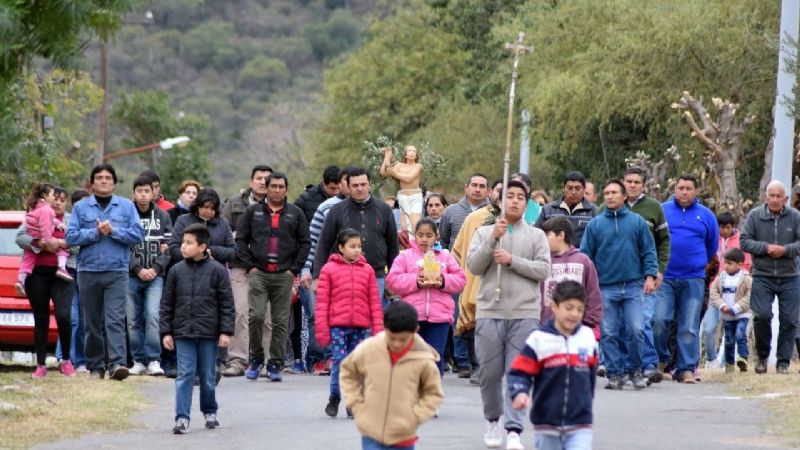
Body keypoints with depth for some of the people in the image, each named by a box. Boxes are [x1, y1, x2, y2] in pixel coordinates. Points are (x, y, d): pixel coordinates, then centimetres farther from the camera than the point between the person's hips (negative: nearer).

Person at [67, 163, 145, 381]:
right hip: (88, 271, 2)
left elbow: (138, 234, -1)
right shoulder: (81, 207, 9)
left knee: (115, 320, -14)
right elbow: (71, 236, -1)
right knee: (92, 322, 7)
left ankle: (117, 364, -23)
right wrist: (96, 232, -12)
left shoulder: (127, 206, 9)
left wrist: (113, 230, -11)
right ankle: (95, 366, 15)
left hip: (117, 271, -2)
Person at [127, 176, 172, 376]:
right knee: (133, 320, 2)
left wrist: (156, 268, -8)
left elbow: (169, 247, 6)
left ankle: (154, 360, -12)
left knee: (152, 316, -14)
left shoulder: (163, 216, 9)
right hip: (131, 277, 0)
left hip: (156, 276, 0)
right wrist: (138, 269, -11)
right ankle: (139, 361, 9)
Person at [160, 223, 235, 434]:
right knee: (184, 375, -4)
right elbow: (167, 304, 7)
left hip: (209, 333, -1)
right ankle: (182, 417, -7)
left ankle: (210, 411, 28)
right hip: (183, 332, 1)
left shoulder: (217, 270, -3)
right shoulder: (176, 271, 3)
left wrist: (226, 331, -7)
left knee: (208, 376, 10)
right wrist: (166, 332, 2)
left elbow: (226, 303, -2)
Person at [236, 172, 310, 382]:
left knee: (281, 321, 0)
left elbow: (304, 243, 10)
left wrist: (295, 269, 1)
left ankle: (275, 364, 7)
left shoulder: (296, 214, 10)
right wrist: (249, 266, -1)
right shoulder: (253, 212, 10)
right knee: (256, 316, -12)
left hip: (284, 276, 1)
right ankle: (256, 358, 5)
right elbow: (240, 239, 9)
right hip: (258, 274, -1)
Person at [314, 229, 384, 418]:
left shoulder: (367, 270, 8)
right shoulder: (329, 269, 2)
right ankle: (334, 399, 10)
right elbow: (322, 302, 1)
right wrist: (322, 330, -2)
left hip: (361, 326, 2)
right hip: (338, 325, -2)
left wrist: (378, 329, 4)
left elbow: (375, 302, 8)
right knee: (340, 363, -6)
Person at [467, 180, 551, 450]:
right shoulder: (484, 233, 11)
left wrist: (512, 260, -9)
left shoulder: (536, 236, 9)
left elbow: (543, 270, -1)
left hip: (525, 314, -1)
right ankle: (492, 420, 26)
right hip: (490, 313, 1)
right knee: (489, 373, 5)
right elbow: (473, 266, -1)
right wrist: (493, 239, -10)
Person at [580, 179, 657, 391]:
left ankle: (635, 369, 9)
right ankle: (614, 373, 9)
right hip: (606, 288, 1)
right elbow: (586, 254, 7)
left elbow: (649, 251, 6)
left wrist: (650, 275, -5)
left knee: (636, 330, -8)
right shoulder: (595, 224, 7)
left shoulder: (637, 222, 6)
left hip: (633, 285, -1)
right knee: (609, 333, 1)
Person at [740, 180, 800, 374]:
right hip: (763, 276, -1)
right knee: (762, 315, -12)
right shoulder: (755, 215, -1)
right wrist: (766, 248, -16)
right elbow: (744, 241, -3)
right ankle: (762, 356, 10)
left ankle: (783, 361, 12)